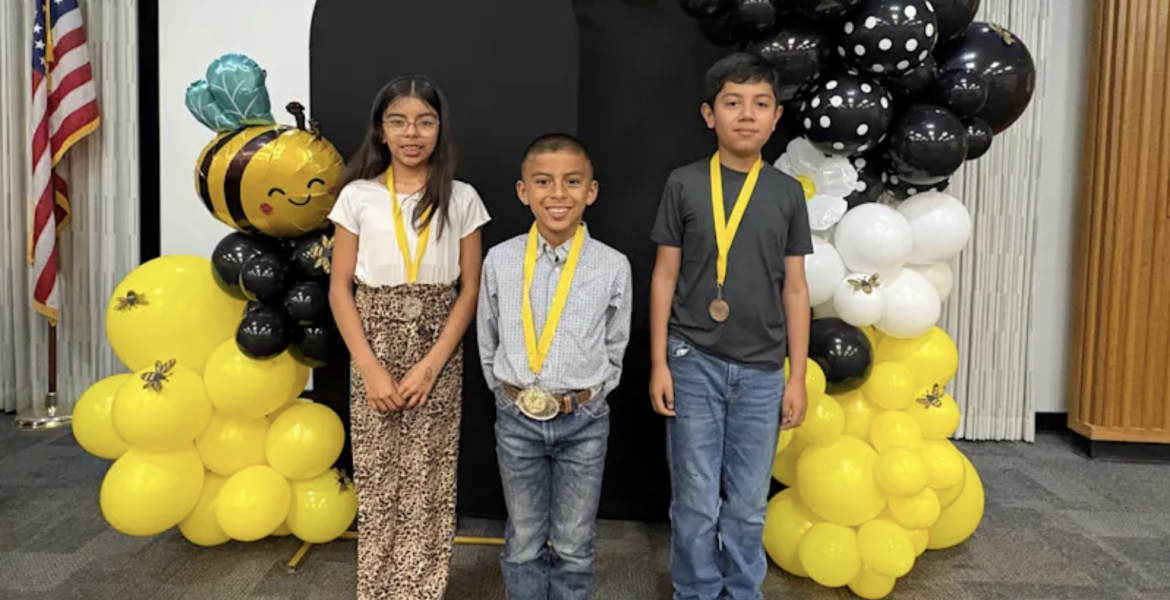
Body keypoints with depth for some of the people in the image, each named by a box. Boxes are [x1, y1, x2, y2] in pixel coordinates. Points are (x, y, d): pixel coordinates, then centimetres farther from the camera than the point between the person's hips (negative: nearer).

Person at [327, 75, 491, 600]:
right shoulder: (358, 196, 1)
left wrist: (431, 364, -10)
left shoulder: (461, 199, 1)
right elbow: (340, 289, 0)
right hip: (374, 351, 0)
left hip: (437, 357, 0)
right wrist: (370, 368, -9)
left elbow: (470, 289, 0)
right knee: (376, 479, 5)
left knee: (429, 482, 4)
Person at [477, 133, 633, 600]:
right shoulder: (499, 261, -6)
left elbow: (615, 346, 3)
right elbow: (487, 340, 7)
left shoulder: (613, 266, -10)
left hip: (583, 420, -1)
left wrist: (588, 397, 5)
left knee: (574, 546, 14)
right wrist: (509, 393, 9)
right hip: (517, 418, 1)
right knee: (524, 543, 16)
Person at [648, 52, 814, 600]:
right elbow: (664, 277, 1)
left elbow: (795, 288, 6)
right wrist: (659, 363, -3)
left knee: (748, 505, 12)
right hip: (693, 364, -1)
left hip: (761, 371, 2)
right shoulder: (684, 184, -1)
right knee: (696, 502, 6)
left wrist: (797, 377, 4)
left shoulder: (786, 192, 4)